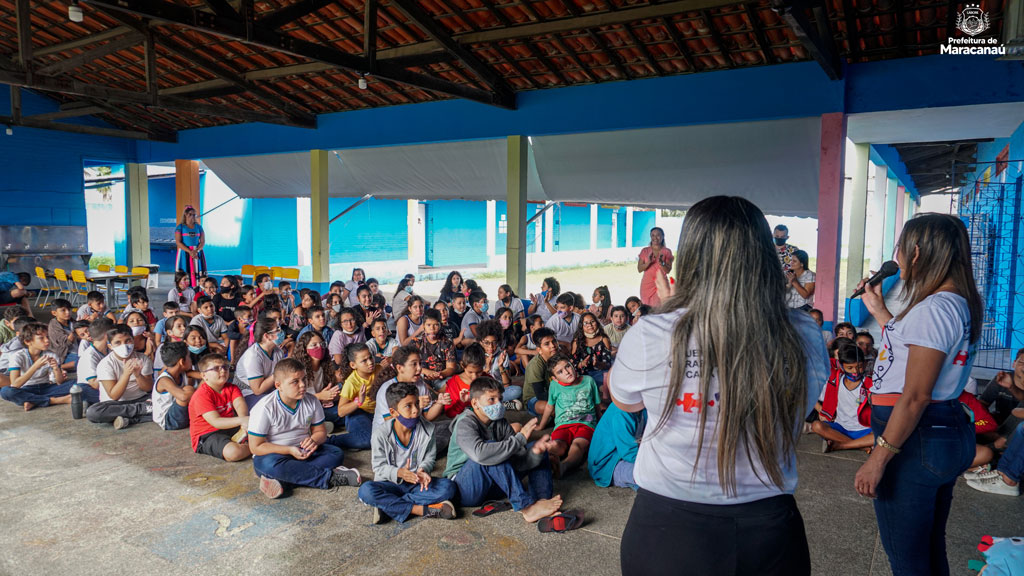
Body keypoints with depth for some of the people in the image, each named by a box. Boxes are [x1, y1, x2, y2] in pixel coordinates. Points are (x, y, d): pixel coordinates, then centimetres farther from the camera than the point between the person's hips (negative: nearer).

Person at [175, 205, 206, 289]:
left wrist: (196, 251, -13)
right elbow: (178, 242, -5)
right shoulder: (180, 227, 4)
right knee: (184, 275, -8)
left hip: (197, 253, 3)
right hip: (184, 253, -2)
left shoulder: (199, 227, 11)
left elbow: (203, 242, 5)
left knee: (197, 273, -4)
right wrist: (189, 251, -16)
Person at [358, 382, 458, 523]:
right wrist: (398, 473, -28)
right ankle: (422, 510, -29)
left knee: (448, 487, -25)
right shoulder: (381, 435, -11)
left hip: (417, 483, 2)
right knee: (365, 491, -32)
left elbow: (430, 458, 2)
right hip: (392, 483, -2)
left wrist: (423, 470, -21)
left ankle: (387, 506, -25)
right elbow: (379, 466, -8)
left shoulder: (427, 429, -5)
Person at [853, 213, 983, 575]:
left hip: (916, 440, -10)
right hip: (946, 433, 10)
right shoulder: (959, 304, 10)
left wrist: (878, 458, -20)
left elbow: (916, 397, -23)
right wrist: (879, 310, 21)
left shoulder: (933, 310, -21)